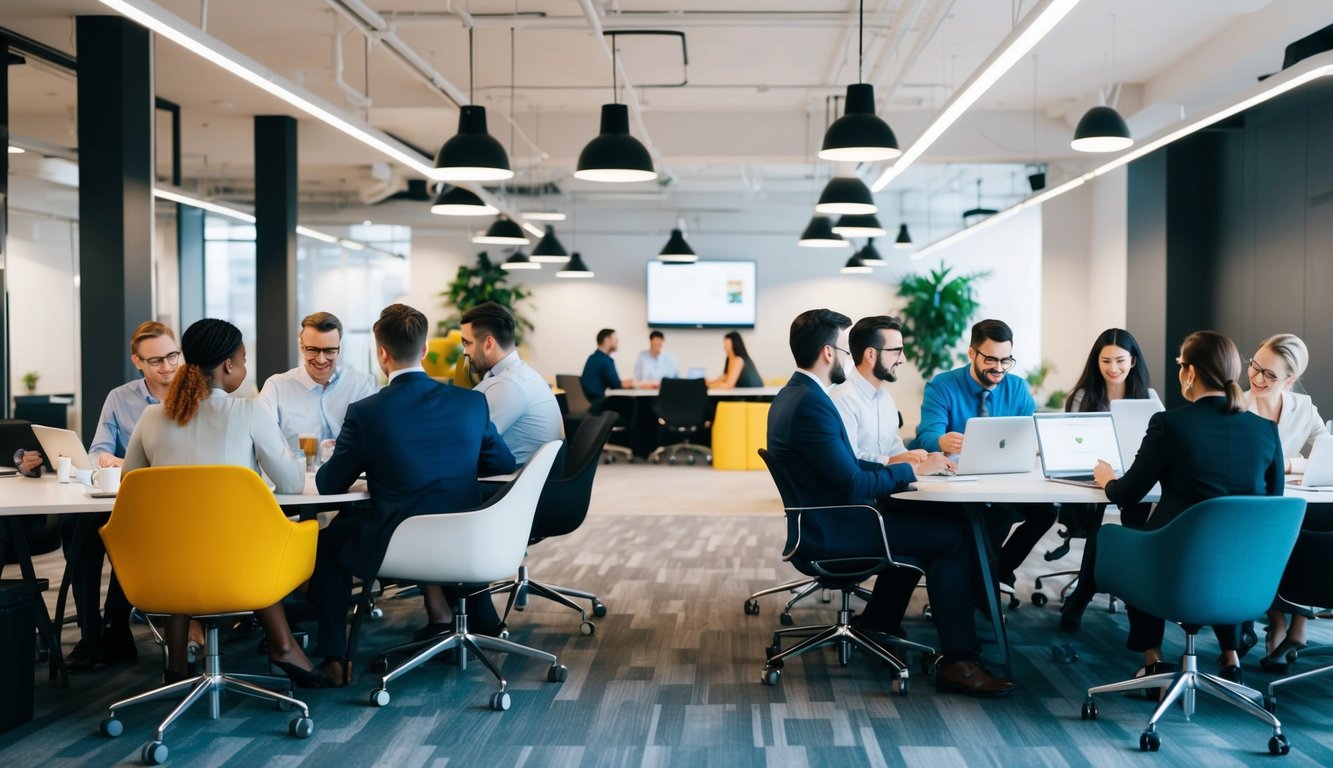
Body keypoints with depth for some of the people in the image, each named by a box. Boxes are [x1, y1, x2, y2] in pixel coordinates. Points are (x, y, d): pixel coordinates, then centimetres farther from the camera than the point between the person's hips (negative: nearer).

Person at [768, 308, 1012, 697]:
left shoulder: (793, 395, 9)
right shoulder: (811, 404, -24)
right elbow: (854, 485, -25)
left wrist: (896, 464, 4)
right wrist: (913, 470, -12)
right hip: (834, 532, -10)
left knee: (918, 516, 25)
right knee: (953, 537, -8)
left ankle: (877, 621, 31)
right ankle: (957, 660, -5)